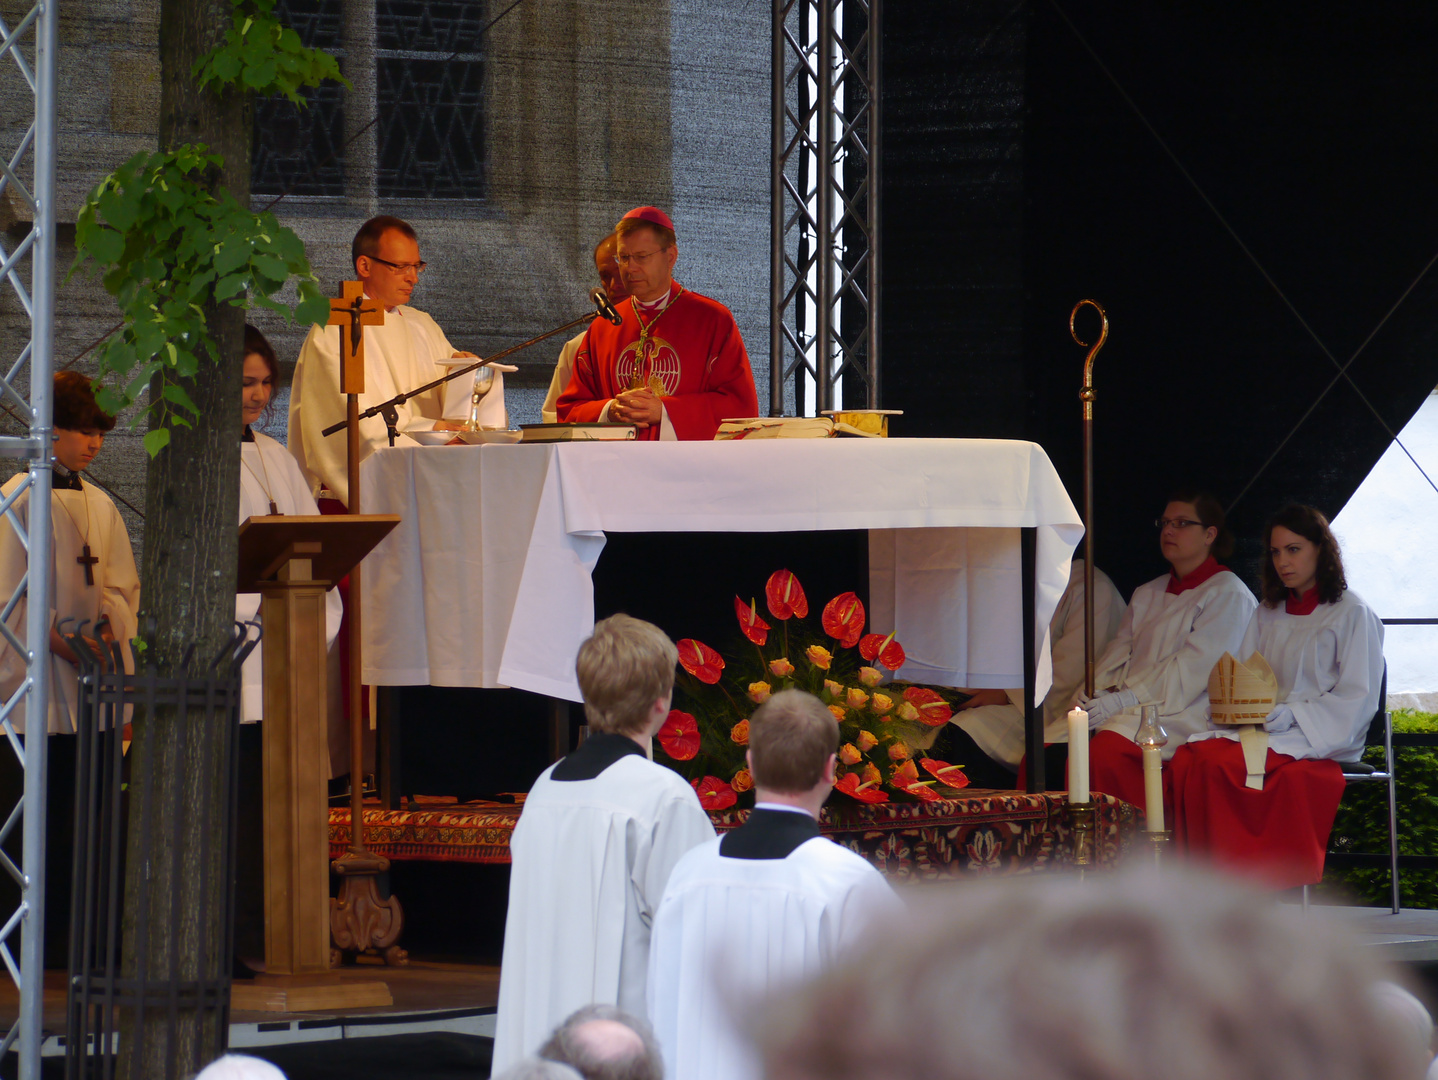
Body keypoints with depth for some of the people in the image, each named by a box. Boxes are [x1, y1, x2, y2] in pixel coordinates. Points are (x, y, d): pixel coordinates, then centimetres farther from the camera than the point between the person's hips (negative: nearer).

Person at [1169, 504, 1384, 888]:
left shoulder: (1352, 614, 3)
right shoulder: (1267, 614, 22)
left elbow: (1355, 700, -5)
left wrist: (1287, 714, -15)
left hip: (1322, 741, -6)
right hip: (1265, 731, 6)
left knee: (1220, 765, -32)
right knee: (1189, 758, -27)